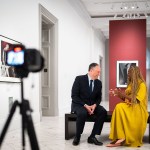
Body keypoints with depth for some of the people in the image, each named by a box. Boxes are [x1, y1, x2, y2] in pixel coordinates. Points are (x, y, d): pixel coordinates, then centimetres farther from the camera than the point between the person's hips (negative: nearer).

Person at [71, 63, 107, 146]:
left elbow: (99, 98, 8)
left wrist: (94, 105, -15)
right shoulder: (79, 79, -10)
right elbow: (74, 96, -14)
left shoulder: (98, 82, 4)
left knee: (103, 112, -24)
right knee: (82, 113, -37)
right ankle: (77, 136, -14)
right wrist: (85, 105, -24)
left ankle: (92, 136, -16)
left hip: (92, 105, 5)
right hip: (78, 104, -4)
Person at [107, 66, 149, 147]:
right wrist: (118, 94, 4)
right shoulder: (131, 84, 17)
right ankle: (120, 138, -31)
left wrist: (124, 95, -18)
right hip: (129, 106, 7)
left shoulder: (142, 85, -5)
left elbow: (137, 100, -15)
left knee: (119, 107, -32)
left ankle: (122, 137, -29)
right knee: (118, 107, -26)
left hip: (138, 108, -6)